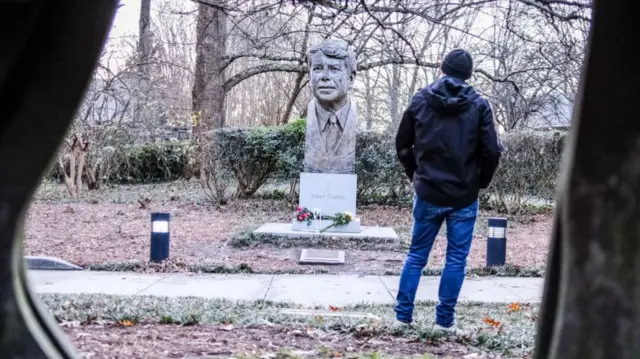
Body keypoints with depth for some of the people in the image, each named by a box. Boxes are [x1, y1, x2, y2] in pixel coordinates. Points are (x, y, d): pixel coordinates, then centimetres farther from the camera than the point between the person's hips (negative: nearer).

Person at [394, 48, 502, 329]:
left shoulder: (420, 100, 1)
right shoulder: (479, 105, -4)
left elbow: (402, 144, 6)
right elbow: (492, 151, -7)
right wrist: (481, 182, 8)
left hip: (428, 193, 2)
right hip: (464, 196, -2)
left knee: (416, 254, 12)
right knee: (456, 258, 6)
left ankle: (403, 313, 13)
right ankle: (445, 317, 8)